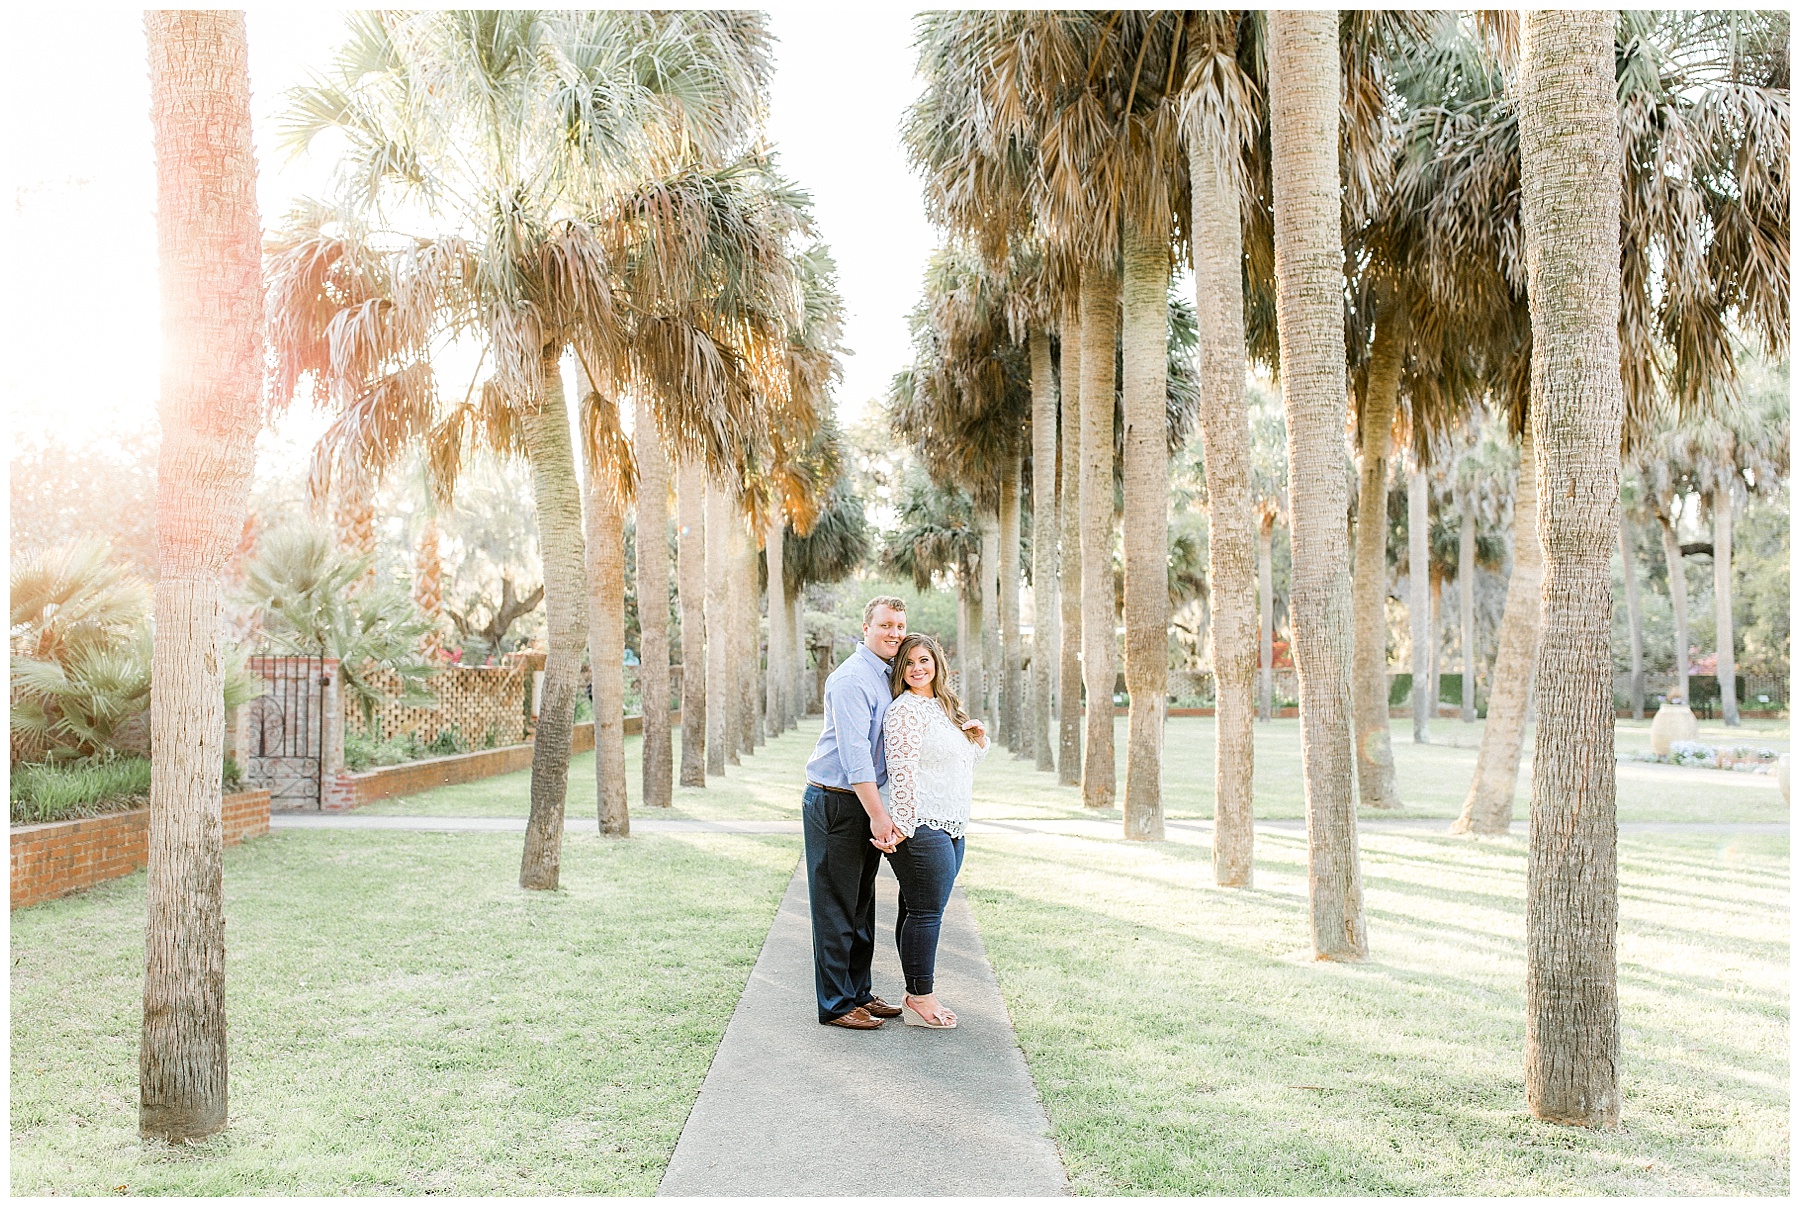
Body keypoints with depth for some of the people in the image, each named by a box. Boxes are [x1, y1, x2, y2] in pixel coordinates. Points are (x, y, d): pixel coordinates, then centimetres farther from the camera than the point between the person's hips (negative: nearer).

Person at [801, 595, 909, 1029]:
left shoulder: (890, 676, 13)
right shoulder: (852, 678, -17)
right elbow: (854, 753, -24)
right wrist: (878, 816, -26)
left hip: (866, 802, 10)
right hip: (835, 802, -9)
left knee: (861, 902, 16)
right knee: (836, 907, -2)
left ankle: (859, 993, 27)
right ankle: (836, 1004, 6)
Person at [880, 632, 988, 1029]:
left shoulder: (944, 707, 18)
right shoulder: (905, 710, -11)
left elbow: (961, 764, 29)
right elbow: (902, 772, -17)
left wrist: (979, 741, 10)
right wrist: (903, 825, -22)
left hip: (949, 828, 9)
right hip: (921, 828, -9)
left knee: (923, 911, 12)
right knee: (924, 911, -5)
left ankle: (917, 992, 18)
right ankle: (920, 998, 3)